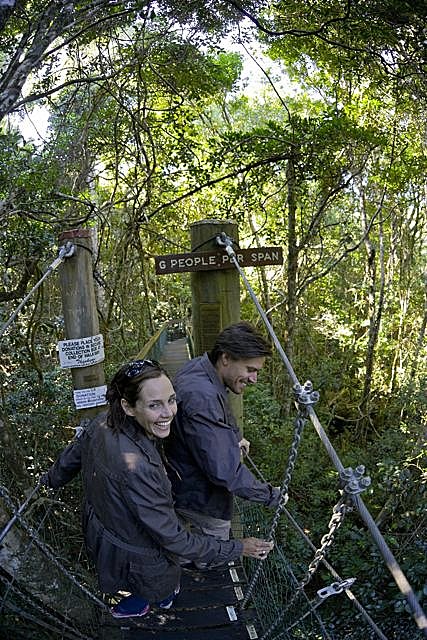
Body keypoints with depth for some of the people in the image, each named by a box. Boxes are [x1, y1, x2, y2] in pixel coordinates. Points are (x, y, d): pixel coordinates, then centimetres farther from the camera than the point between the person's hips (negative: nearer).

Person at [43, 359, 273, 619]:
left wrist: (52, 479, 24)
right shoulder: (136, 468, -43)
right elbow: (174, 540, -32)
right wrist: (237, 548, -23)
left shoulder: (105, 422, -19)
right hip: (132, 554, -6)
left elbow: (73, 454, 2)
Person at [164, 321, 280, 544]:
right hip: (203, 504, -10)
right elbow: (225, 470, -35)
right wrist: (270, 495, -22)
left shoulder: (198, 367, -3)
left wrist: (234, 437, 19)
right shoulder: (202, 398, -36)